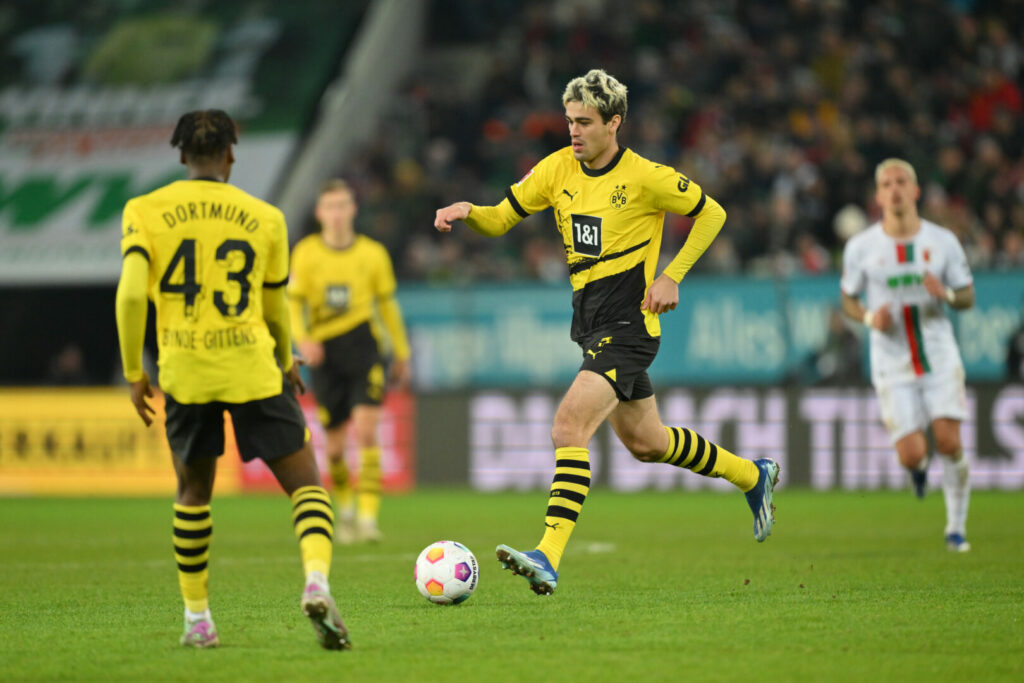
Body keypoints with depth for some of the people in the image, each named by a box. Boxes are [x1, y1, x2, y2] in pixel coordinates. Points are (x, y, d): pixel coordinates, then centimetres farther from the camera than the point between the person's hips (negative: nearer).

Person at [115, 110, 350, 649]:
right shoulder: (264, 218, 4)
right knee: (305, 484, 4)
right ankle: (316, 583, -22)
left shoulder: (145, 211, 2)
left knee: (193, 492, 21)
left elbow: (131, 294, -8)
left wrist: (134, 372, 2)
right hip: (252, 369, -1)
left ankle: (196, 619, 21)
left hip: (184, 372, 1)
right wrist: (287, 362, 32)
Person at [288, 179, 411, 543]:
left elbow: (387, 303, 14)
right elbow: (293, 302, 3)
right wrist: (302, 339, -16)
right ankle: (345, 510, 30)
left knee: (366, 432, -16)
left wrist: (401, 353, 20)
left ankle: (368, 517, -17)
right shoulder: (306, 252, 2)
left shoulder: (372, 253, 3)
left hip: (363, 345, -1)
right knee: (335, 444, 6)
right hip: (325, 353, 1)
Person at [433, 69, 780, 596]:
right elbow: (500, 219, 7)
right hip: (590, 325, 8)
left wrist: (672, 276, -8)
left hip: (628, 325, -8)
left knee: (569, 426, -23)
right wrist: (467, 212, -15)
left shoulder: (644, 177, -13)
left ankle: (549, 558, -29)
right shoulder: (557, 169, 3)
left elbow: (711, 214, 0)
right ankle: (753, 476, 43)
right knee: (645, 443, 21)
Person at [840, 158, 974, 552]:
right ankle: (920, 467, 30)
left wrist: (946, 294, -17)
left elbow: (968, 297, 6)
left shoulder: (943, 241, -2)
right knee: (911, 455, -11)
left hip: (940, 359, 0)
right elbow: (848, 299, 10)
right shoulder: (861, 247, -3)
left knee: (949, 443, -13)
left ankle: (956, 527, 8)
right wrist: (869, 318, -13)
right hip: (893, 367, 0)